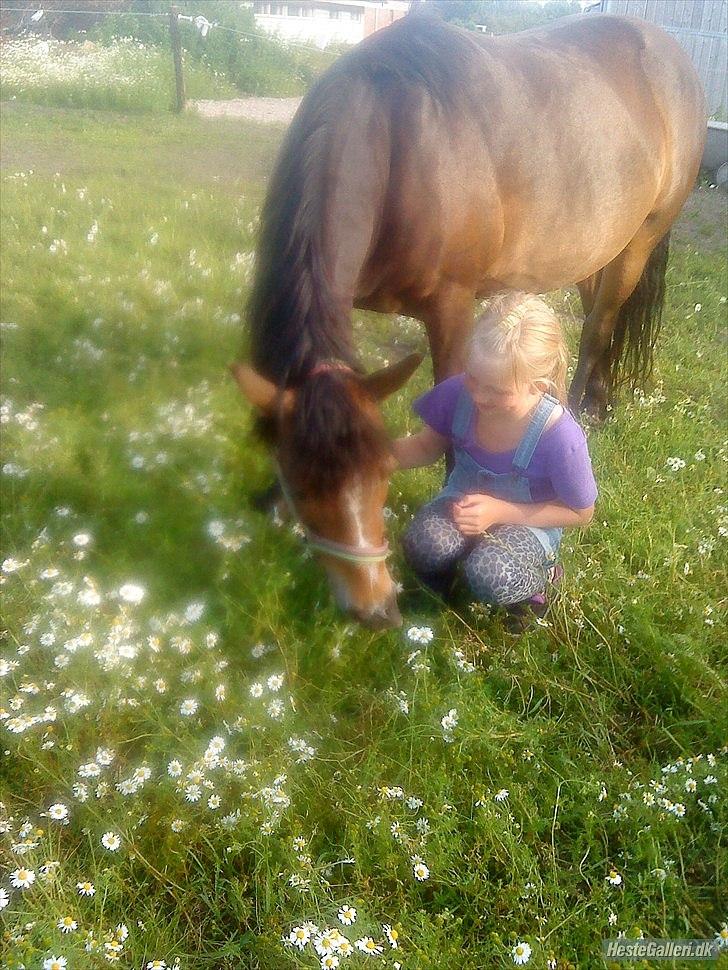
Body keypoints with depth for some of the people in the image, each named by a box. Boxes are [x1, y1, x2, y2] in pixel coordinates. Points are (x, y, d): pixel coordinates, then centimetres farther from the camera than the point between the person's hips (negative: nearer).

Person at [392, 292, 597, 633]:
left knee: (491, 576, -34)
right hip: (461, 502, 3)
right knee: (426, 543, -32)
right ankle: (440, 583, 6)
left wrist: (499, 512, -23)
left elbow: (581, 513, -12)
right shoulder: (458, 393, -22)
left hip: (526, 520, -2)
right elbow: (428, 446, 0)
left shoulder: (560, 436, -30)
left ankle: (538, 579, 3)